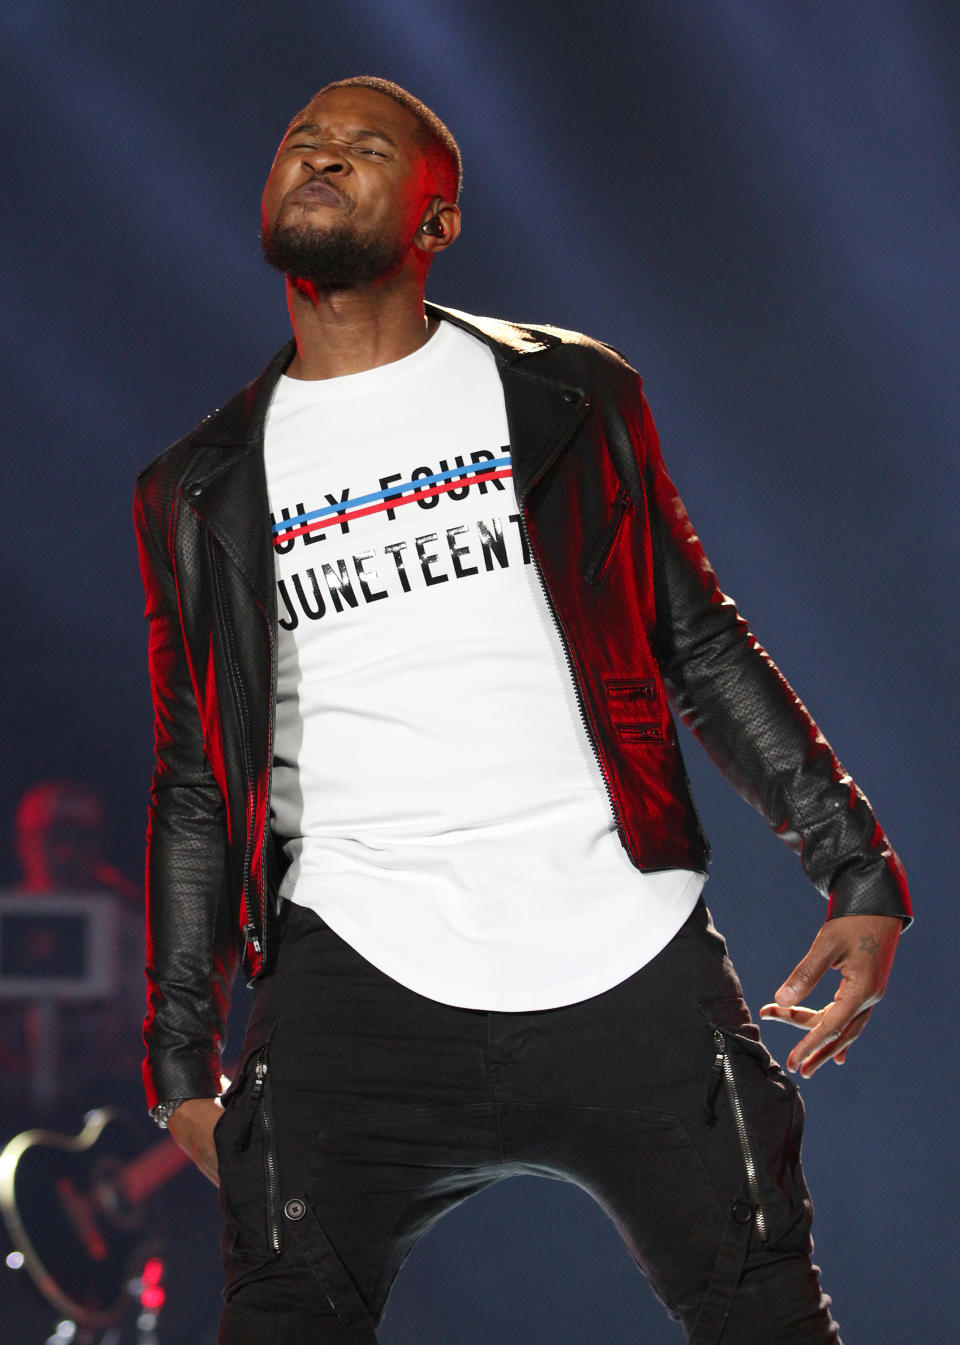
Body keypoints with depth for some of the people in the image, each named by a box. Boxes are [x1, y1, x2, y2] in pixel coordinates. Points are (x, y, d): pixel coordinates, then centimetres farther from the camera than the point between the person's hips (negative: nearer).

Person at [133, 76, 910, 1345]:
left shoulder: (566, 399, 10)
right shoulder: (205, 489, 13)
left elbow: (703, 647, 12)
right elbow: (196, 782, 16)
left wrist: (858, 871, 4)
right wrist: (180, 1054, 10)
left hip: (631, 957, 0)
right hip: (361, 981, 1)